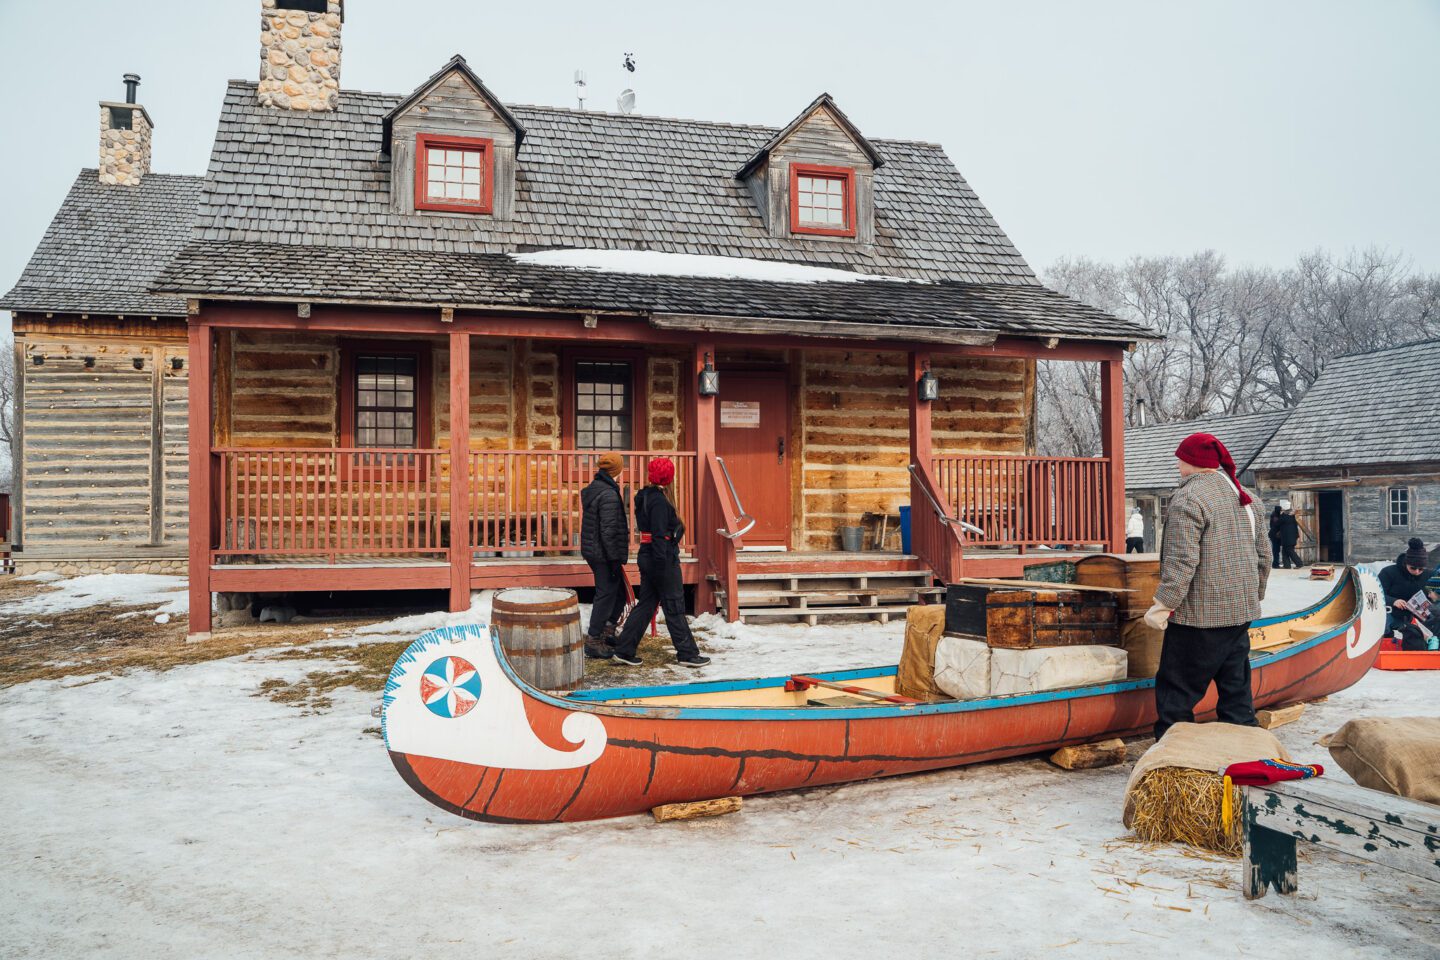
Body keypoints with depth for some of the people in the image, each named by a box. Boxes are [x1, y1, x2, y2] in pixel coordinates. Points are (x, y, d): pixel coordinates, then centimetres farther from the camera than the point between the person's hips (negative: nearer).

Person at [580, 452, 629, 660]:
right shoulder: (609, 495, -20)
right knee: (607, 594, 0)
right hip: (604, 555, -10)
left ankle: (607, 631, 27)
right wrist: (614, 559, -19)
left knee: (619, 591, 19)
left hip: (592, 551, 10)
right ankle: (593, 641, 6)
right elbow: (608, 530, -23)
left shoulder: (591, 490, 11)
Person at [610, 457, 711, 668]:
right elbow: (659, 536, -21)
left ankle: (624, 650, 13)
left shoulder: (645, 497, 11)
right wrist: (661, 567, -22)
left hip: (646, 555, 9)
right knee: (674, 606, 1)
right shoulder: (659, 501, -17)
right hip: (663, 558, -9)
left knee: (645, 603, 13)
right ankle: (687, 653, 11)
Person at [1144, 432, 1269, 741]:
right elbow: (1262, 556, 19)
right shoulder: (1242, 498, 14)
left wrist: (1163, 605, -16)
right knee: (1236, 692, 15)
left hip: (1200, 615, -8)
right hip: (1240, 612, 9)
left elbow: (1182, 561, -21)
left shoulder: (1188, 498, -13)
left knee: (1176, 693, -1)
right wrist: (1252, 597, 29)